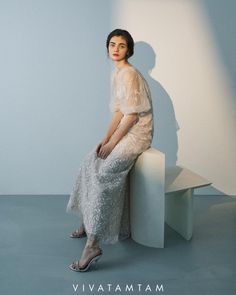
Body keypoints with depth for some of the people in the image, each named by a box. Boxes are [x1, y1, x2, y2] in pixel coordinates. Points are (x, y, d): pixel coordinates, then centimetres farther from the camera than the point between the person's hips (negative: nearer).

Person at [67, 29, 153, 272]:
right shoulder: (116, 74, 14)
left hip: (136, 134, -10)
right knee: (89, 163, 6)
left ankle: (93, 244, -23)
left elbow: (131, 115, -19)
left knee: (102, 173, -24)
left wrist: (111, 143, -16)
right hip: (125, 131, 10)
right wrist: (105, 139, 4)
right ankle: (87, 224, 16)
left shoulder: (129, 74, -14)